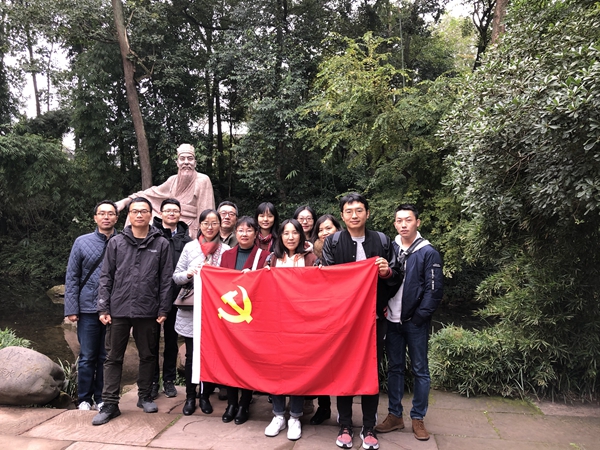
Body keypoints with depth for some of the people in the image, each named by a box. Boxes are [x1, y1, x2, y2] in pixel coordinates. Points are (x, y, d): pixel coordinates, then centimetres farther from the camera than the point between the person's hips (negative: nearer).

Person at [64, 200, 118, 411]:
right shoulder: (82, 242, 1)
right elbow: (72, 278, 2)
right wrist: (71, 308, -2)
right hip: (88, 309, 0)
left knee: (106, 357, 11)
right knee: (87, 357, 9)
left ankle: (101, 398, 25)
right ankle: (84, 399, 24)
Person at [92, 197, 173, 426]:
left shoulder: (161, 244, 1)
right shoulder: (116, 242, 4)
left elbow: (165, 280, 0)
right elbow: (106, 277, 4)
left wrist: (163, 310, -3)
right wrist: (103, 308, -1)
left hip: (147, 311, 0)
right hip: (118, 309, 1)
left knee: (148, 355, 12)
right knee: (113, 357, 7)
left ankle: (144, 396, 29)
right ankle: (110, 404, 19)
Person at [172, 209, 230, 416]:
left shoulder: (226, 249, 2)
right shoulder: (190, 247, 4)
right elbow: (176, 277, 4)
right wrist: (189, 274, -16)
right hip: (191, 310, 0)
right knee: (192, 355, 8)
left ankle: (205, 396, 25)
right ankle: (190, 397, 23)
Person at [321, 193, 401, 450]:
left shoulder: (382, 241, 4)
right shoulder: (332, 242, 0)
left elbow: (396, 277, 8)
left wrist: (388, 272, -13)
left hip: (374, 316, 1)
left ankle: (369, 428, 25)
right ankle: (345, 426, 25)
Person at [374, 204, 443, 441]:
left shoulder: (428, 252, -5)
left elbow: (435, 289, -8)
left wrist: (420, 316, -12)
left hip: (415, 322, -3)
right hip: (392, 321, 3)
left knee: (419, 369, 7)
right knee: (395, 368, 11)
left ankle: (418, 418, 20)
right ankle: (395, 415, 23)